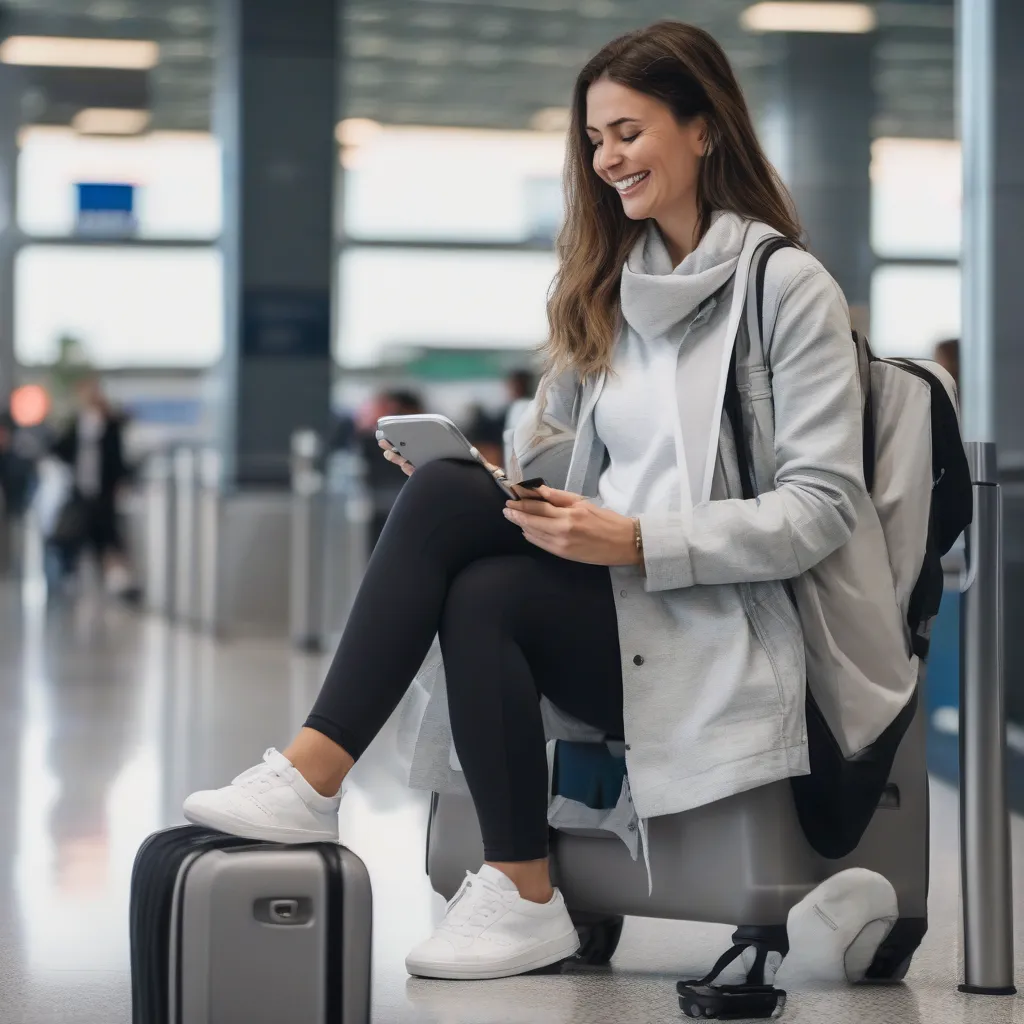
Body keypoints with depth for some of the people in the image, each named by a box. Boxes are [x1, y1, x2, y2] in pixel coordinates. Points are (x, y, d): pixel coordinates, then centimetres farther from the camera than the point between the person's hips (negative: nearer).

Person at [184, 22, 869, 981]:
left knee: (487, 594, -32)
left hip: (717, 639, -5)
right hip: (605, 605, 6)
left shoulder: (789, 287, -3)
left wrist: (638, 540, -19)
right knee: (447, 489, -24)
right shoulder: (608, 286, 18)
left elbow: (821, 508, -10)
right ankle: (309, 776, -26)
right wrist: (486, 472, -4)